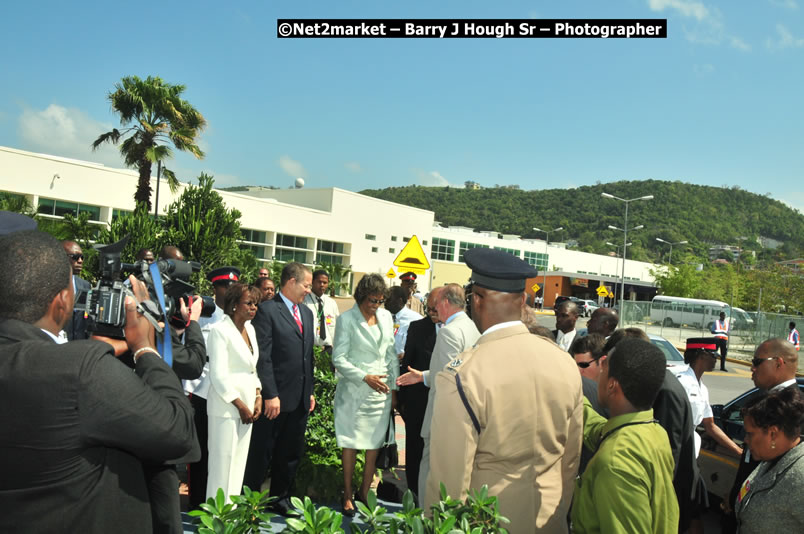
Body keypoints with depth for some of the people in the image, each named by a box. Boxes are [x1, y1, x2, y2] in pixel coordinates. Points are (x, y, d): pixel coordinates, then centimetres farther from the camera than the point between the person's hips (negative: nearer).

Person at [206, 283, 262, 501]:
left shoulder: (250, 329, 11)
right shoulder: (220, 331, -12)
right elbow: (219, 376, -16)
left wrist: (258, 397, 5)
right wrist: (240, 406, -13)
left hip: (247, 403, 7)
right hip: (226, 405, -7)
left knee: (239, 461, 11)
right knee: (223, 461, 0)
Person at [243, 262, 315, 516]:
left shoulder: (306, 313, 13)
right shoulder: (267, 310, -10)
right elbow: (263, 357, -15)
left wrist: (310, 391, 14)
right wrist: (270, 395, -17)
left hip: (300, 399, 7)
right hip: (275, 399, -7)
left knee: (291, 454, 17)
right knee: (261, 455, 6)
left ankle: (281, 499, 33)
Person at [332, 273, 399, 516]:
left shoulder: (386, 316, 9)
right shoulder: (347, 319, -6)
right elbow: (338, 358, -8)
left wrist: (394, 386, 9)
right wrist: (365, 378, -14)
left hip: (382, 389, 4)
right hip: (354, 391, -4)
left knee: (375, 445, 5)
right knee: (350, 444, 2)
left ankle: (364, 492, 19)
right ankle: (347, 495, 15)